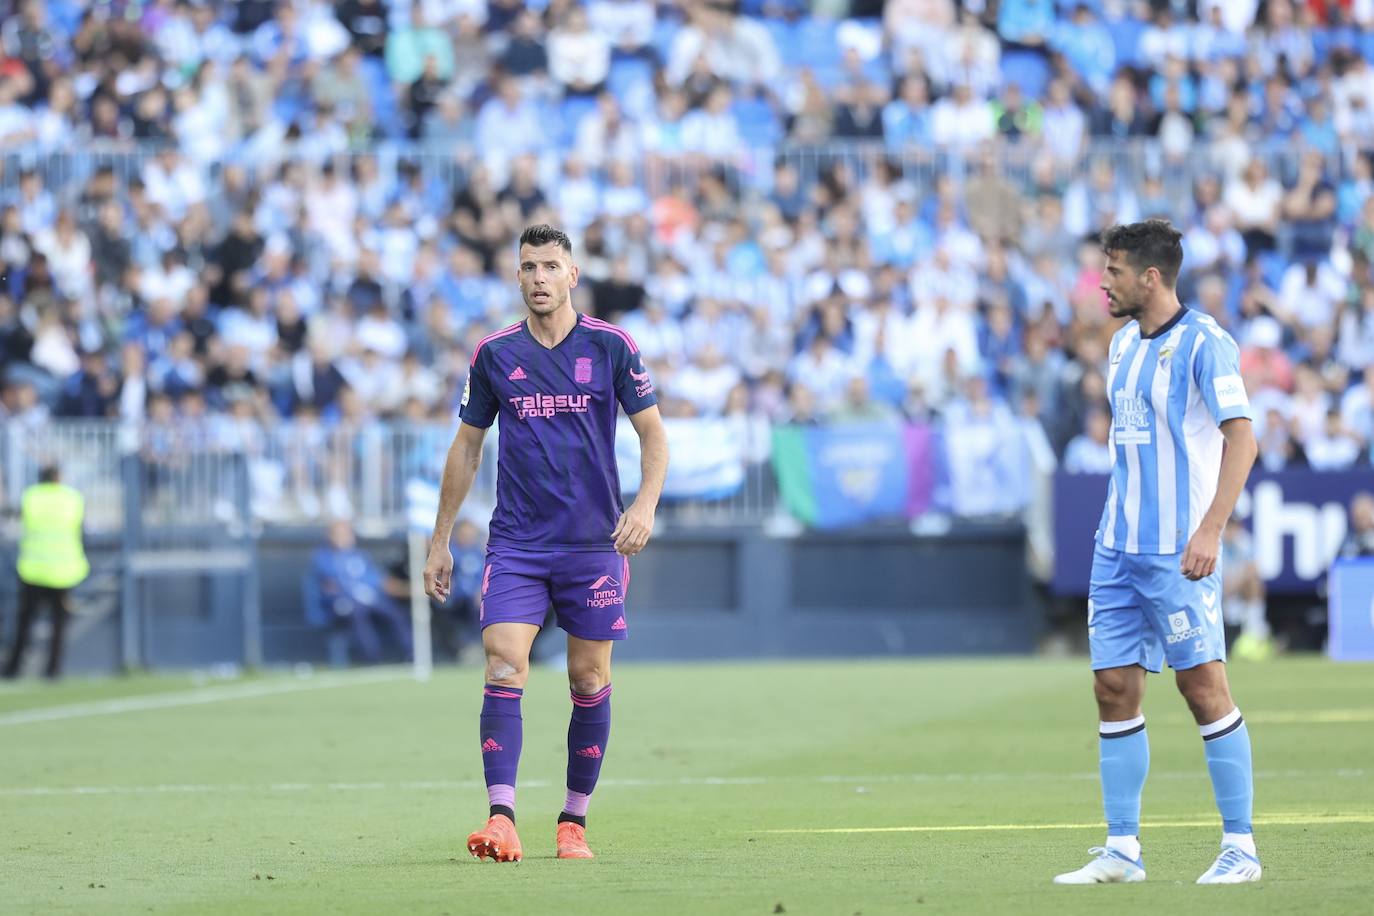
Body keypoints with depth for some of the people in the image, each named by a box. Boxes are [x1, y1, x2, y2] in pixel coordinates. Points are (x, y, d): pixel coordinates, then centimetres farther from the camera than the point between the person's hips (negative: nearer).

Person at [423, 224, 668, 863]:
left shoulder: (611, 347, -1)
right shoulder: (494, 355, 4)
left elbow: (653, 433, 4)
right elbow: (467, 447, 13)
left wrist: (646, 504, -14)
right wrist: (440, 541, 12)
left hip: (594, 543, 0)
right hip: (515, 542, 0)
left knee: (590, 680, 4)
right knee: (503, 665, -15)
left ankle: (574, 820, 16)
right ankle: (501, 818, -22)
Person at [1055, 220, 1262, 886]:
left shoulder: (1203, 344, -11)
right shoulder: (1124, 344, 14)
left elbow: (1241, 437, -16)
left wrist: (1210, 530, -24)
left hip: (1179, 552, -8)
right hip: (1118, 549, 8)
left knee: (1203, 686, -7)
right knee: (1114, 688, 4)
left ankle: (1240, 849, 0)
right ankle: (1122, 850, 8)